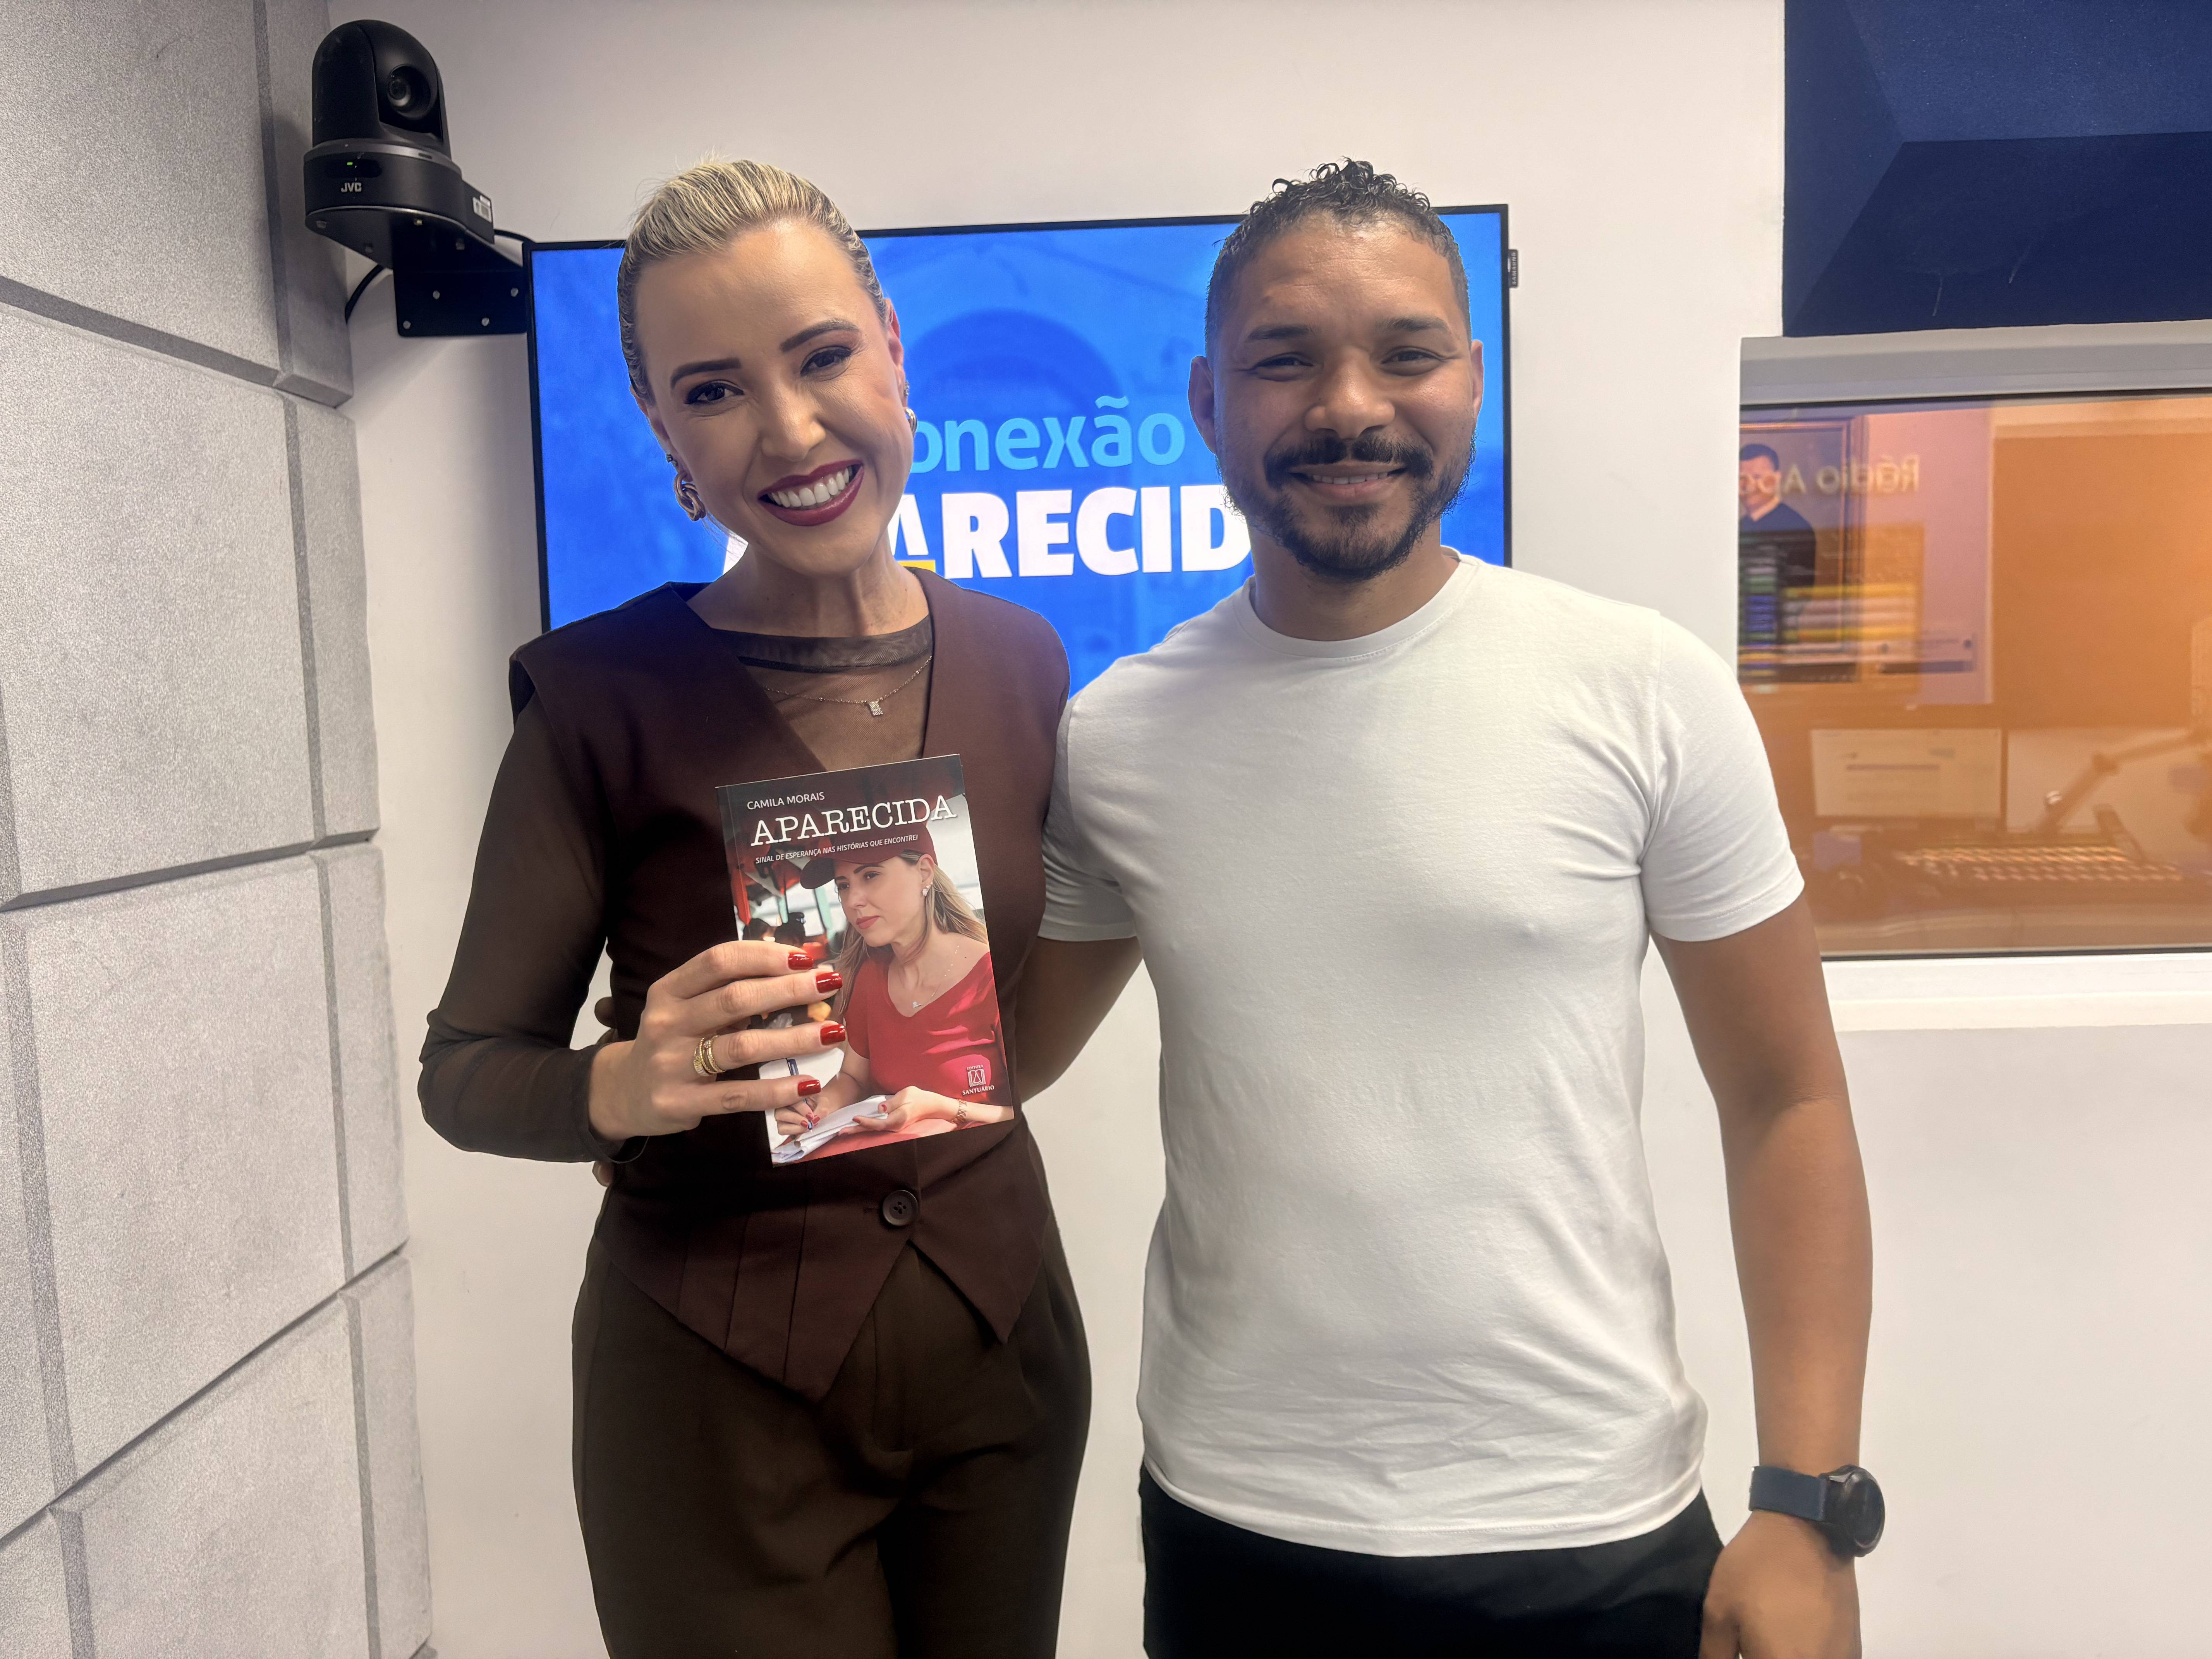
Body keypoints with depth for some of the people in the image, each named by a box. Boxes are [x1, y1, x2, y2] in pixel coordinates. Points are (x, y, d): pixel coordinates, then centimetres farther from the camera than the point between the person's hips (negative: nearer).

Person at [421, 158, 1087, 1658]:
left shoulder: (1018, 659, -1)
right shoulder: (608, 692, -14)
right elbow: (465, 1071, -8)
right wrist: (623, 1084, -26)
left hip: (997, 1336, 4)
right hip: (718, 1385, -4)